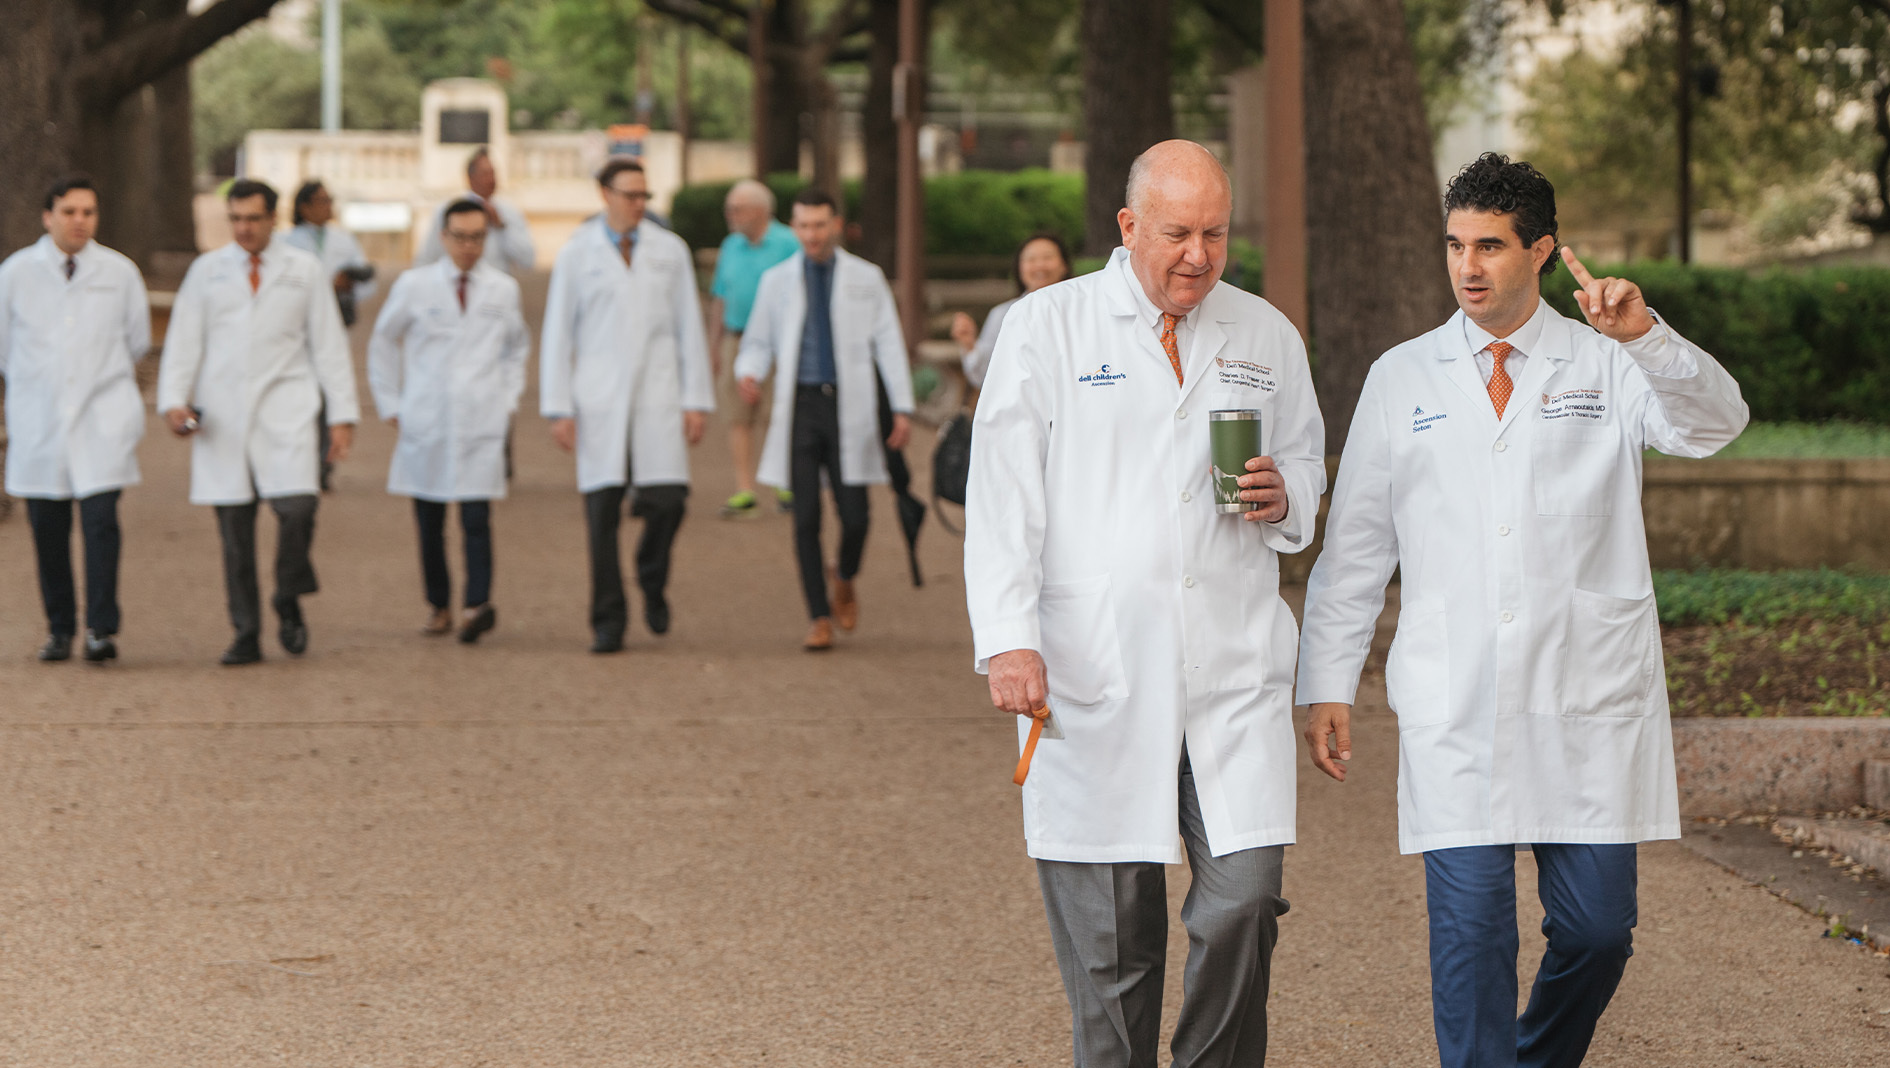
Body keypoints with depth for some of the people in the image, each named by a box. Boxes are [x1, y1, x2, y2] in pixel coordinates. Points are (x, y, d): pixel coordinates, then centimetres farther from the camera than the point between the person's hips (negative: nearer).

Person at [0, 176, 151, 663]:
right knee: (48, 527, 2)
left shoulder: (119, 272, 2)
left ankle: (101, 628, -8)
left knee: (101, 519, -13)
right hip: (40, 419, 1)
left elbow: (137, 340, 16)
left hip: (104, 417, -1)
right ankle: (60, 629, 15)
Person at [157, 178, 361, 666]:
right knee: (234, 529, 0)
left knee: (297, 506, -19)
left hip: (285, 409, -1)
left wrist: (342, 415, 3)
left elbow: (329, 345, 8)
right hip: (222, 414, 1)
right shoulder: (207, 271, 11)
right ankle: (246, 635, 9)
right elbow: (183, 340, 9)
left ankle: (288, 600, 7)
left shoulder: (305, 271, 9)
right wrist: (174, 400, -6)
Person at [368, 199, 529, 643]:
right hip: (425, 421, 0)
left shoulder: (503, 289, 7)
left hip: (483, 424, 0)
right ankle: (437, 605, 19)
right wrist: (390, 405, 10)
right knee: (429, 523, 4)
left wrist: (509, 399, 13)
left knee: (476, 518, -14)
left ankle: (478, 603, -24)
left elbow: (518, 347, 24)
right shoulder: (413, 286, 3)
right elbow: (383, 344, 15)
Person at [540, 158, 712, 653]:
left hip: (658, 397, 1)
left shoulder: (670, 250, 9)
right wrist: (559, 409, -2)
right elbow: (558, 333, 5)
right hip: (599, 400, -1)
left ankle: (652, 580, 19)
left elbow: (689, 328, 9)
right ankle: (608, 622, 5)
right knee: (602, 508, -3)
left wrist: (696, 400, 3)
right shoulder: (577, 255, 5)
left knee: (668, 499, -11)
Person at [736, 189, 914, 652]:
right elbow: (758, 342, 13)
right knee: (806, 519, -4)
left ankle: (844, 581, 27)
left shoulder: (866, 279, 6)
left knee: (854, 516, -6)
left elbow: (889, 345, 6)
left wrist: (903, 408, -2)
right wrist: (748, 374, -10)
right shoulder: (777, 280, 9)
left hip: (848, 407, -1)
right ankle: (819, 619, 5)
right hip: (800, 404, 1)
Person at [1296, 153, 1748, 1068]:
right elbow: (1355, 545, 12)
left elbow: (1713, 424, -12)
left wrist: (1644, 335, -29)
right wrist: (1328, 685, 6)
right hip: (1453, 709, 0)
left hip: (1589, 710, 0)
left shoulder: (1608, 367, 7)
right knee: (1469, 931, -6)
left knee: (1597, 929, 3)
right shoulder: (1401, 379, 11)